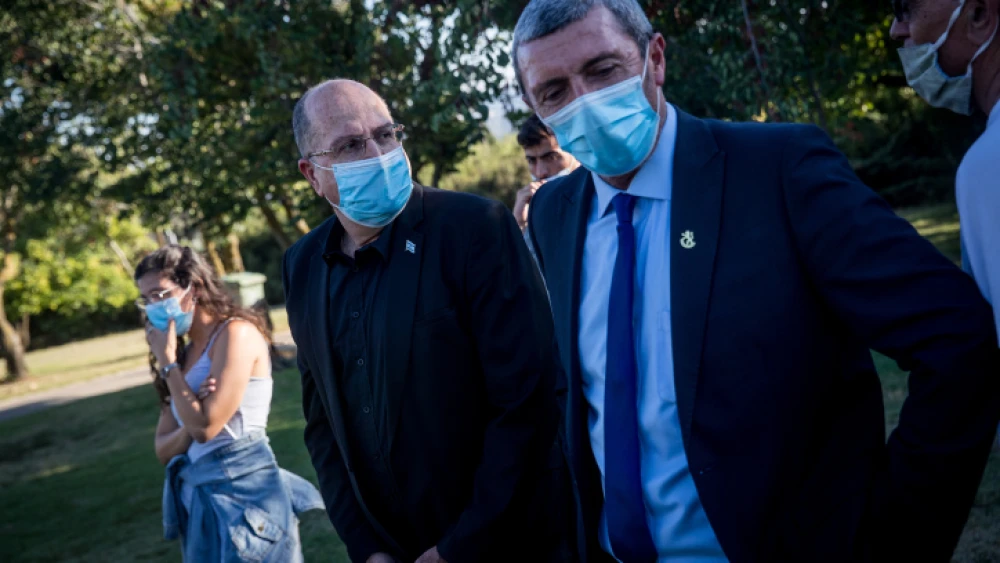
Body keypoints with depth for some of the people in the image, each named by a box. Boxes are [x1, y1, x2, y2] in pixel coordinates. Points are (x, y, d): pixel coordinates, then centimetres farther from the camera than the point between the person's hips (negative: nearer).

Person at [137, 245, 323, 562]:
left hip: (241, 492, -7)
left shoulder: (236, 333, -10)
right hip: (199, 501, 7)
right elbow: (164, 450, 10)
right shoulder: (185, 354, 13)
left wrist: (167, 360, -7)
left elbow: (205, 426, -18)